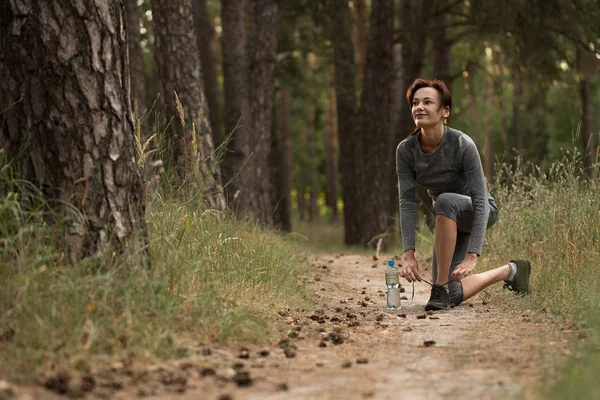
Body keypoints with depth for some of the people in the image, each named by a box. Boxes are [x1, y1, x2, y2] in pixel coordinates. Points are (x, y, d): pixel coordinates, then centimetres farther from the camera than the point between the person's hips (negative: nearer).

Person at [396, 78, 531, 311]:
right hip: (450, 221, 5)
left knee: (445, 201, -39)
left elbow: (480, 201, -32)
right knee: (453, 297, 0)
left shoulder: (463, 145, -30)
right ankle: (510, 271, 27)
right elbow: (407, 203, -19)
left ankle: (441, 287, -28)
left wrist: (472, 256, -40)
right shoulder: (405, 150, -18)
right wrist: (409, 254, -30)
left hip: (477, 213, -5)